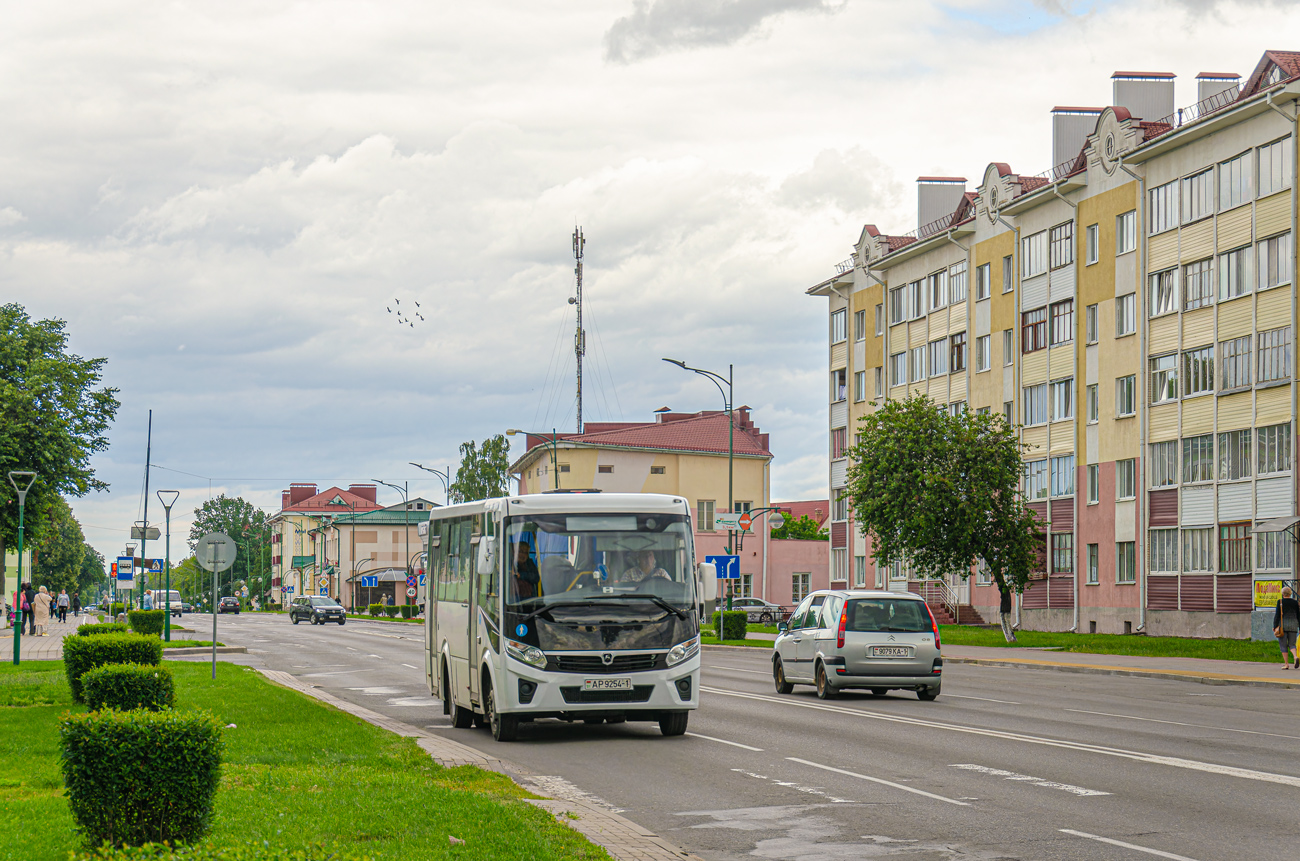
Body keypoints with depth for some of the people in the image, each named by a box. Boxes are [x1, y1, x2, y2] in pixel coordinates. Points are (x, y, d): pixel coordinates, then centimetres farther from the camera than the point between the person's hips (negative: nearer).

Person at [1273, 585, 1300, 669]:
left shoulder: (1280, 602, -5)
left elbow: (1277, 615, -9)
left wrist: (1275, 627, -6)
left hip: (1282, 625, -3)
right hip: (1293, 625, 3)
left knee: (1283, 645, 4)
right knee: (1292, 644, 8)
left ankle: (1286, 664, 0)